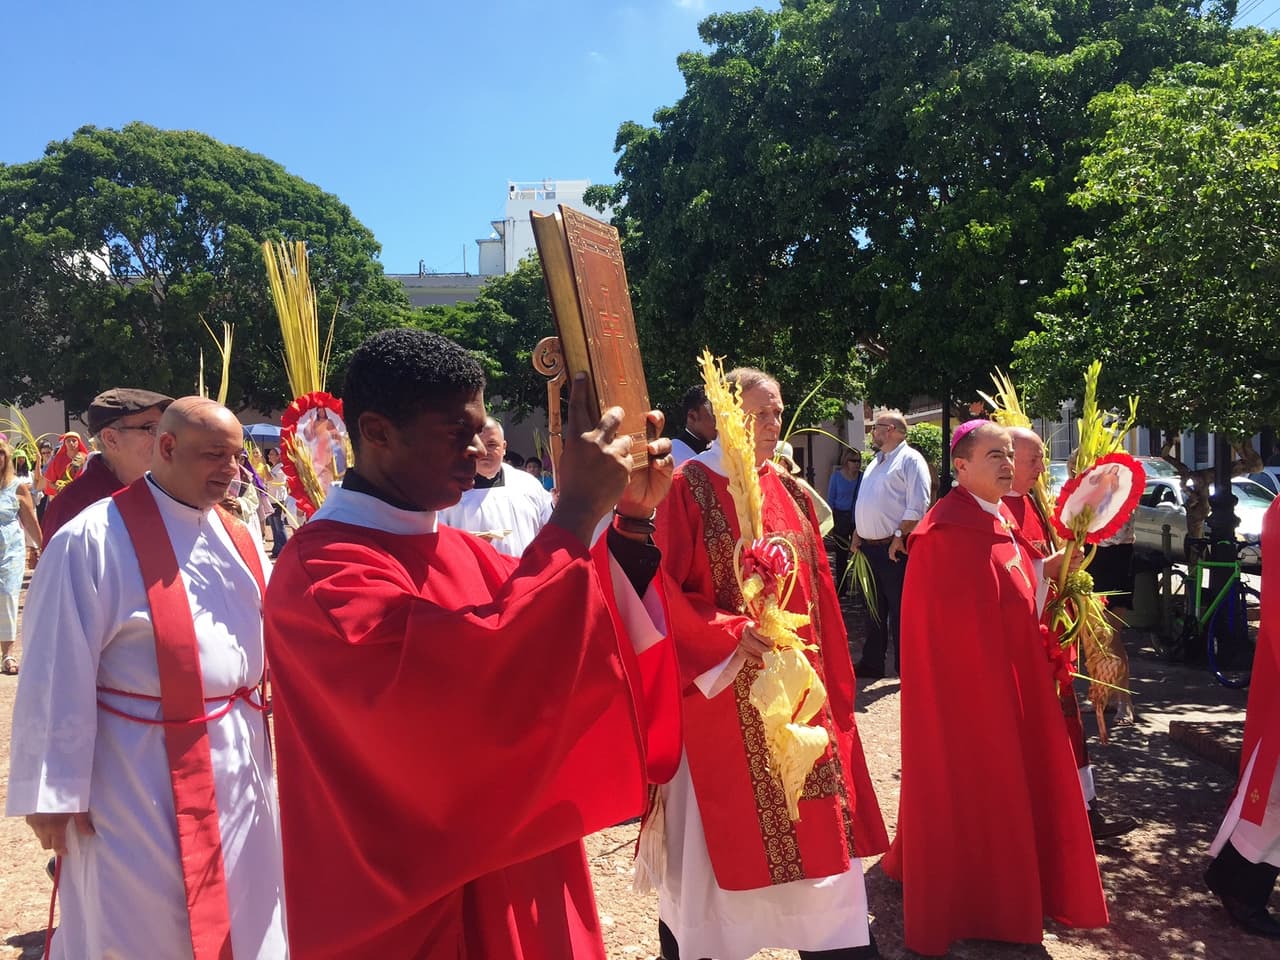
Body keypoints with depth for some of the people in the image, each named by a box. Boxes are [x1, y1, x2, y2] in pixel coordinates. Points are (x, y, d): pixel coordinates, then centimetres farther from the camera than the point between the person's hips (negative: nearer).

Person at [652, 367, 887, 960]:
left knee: (814, 824, 11)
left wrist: (829, 677, 11)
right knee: (725, 824, 6)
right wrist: (733, 632, -23)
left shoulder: (791, 492, 9)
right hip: (724, 688, -5)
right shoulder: (690, 488, -9)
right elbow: (666, 589, -12)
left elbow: (818, 591, 13)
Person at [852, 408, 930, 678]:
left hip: (895, 549, -9)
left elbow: (917, 506, -16)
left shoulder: (910, 459, -7)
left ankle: (905, 670, 4)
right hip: (869, 547, 9)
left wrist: (899, 536, -20)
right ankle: (871, 663, 26)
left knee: (900, 611, -4)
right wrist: (857, 533, 13)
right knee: (874, 609, 16)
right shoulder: (875, 463, 20)